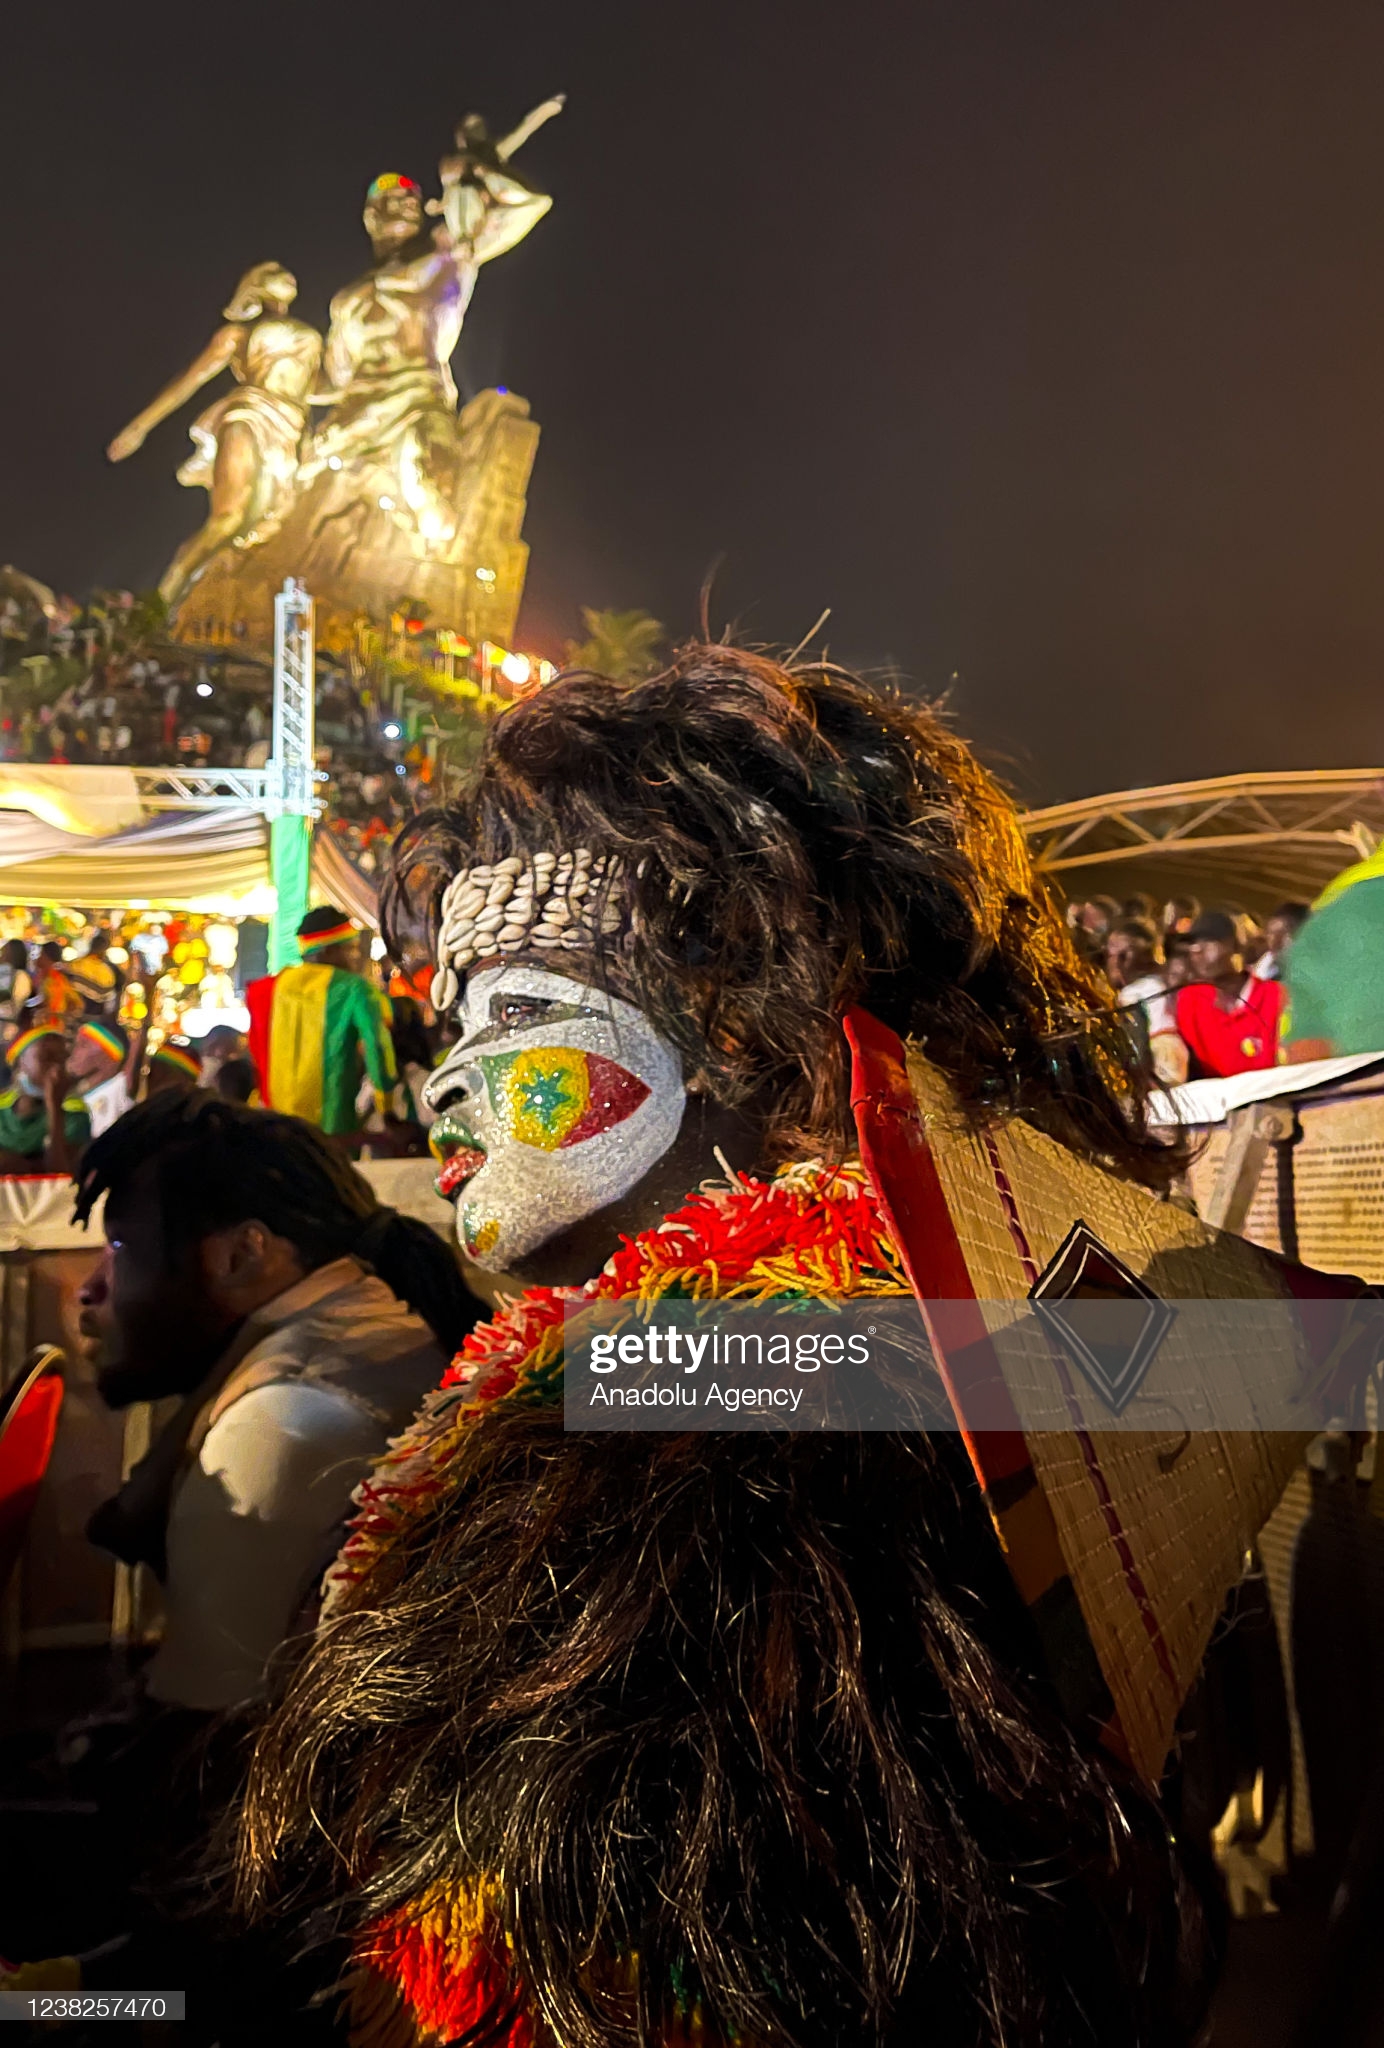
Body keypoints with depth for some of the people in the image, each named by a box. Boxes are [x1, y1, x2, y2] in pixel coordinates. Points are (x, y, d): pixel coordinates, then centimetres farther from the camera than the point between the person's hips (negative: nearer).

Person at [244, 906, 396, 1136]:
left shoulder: (273, 986, 9)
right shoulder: (353, 988, -7)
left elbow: (258, 1051, 14)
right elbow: (377, 1045, -12)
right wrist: (386, 1109, -3)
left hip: (278, 1122, 5)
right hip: (331, 1122, -5)